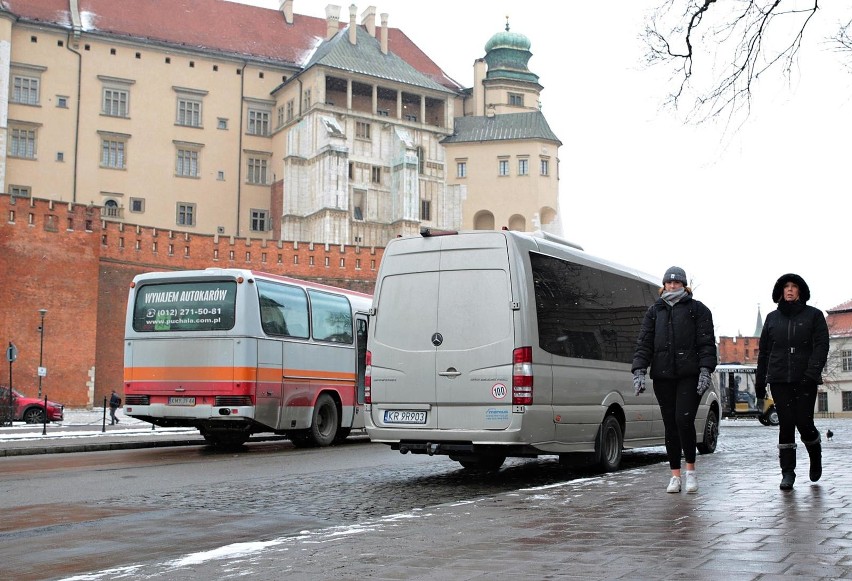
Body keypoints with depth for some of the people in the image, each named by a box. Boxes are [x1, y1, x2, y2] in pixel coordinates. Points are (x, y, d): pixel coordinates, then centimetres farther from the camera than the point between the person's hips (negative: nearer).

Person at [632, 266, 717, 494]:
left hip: (690, 375, -3)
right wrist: (639, 371, -1)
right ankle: (675, 475, 11)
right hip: (662, 377, 3)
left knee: (684, 420, -15)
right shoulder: (654, 311, 17)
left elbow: (707, 343, 2)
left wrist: (705, 371, -10)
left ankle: (691, 470, 1)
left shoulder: (697, 309, 8)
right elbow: (644, 344, 11)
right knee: (670, 425, 4)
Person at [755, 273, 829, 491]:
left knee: (804, 422, -5)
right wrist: (759, 387, 11)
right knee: (786, 425, -2)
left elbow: (821, 346, -3)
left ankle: (815, 456, 26)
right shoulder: (772, 318, 14)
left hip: (804, 381, -2)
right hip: (779, 381, 2)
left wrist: (812, 373, -18)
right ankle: (788, 473, 3)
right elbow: (763, 352, 15)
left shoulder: (813, 315, 6)